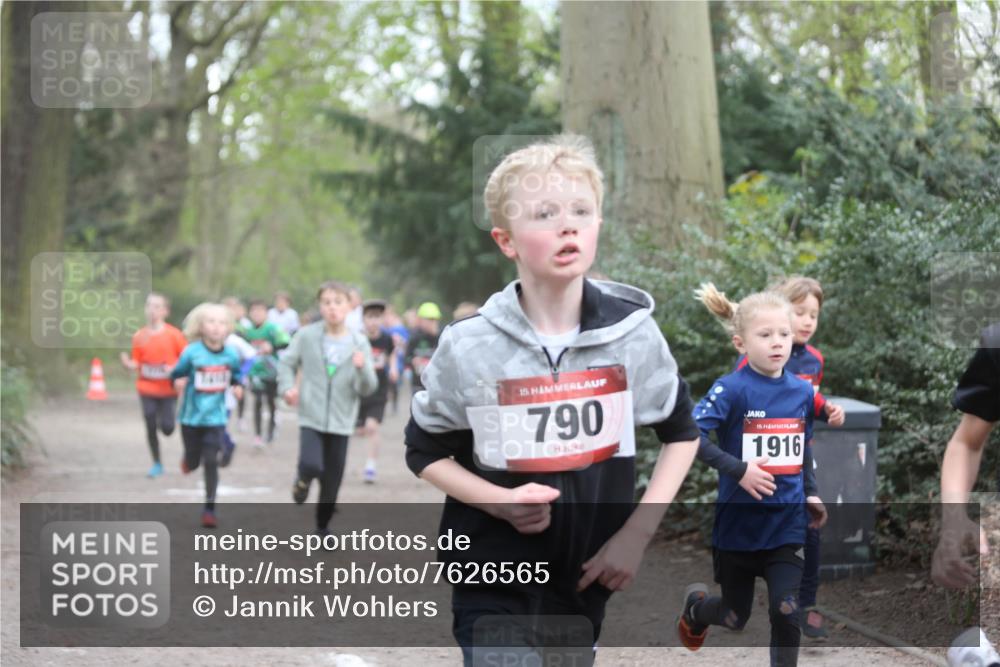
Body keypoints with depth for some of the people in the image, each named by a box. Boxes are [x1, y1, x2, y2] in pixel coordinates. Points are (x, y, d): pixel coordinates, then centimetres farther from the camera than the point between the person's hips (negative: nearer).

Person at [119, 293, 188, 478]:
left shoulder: (173, 334, -7)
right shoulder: (139, 336, 0)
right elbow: (137, 363, 5)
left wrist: (176, 370, -18)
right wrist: (128, 364, -16)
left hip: (168, 389, -2)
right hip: (147, 388, 2)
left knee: (167, 428, -9)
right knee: (150, 427, 2)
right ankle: (157, 464, 17)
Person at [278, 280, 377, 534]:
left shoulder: (359, 342, -3)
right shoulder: (307, 335, -6)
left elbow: (367, 389, -4)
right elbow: (287, 363, 7)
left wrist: (362, 369, -24)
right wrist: (287, 387, -10)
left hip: (341, 421, 2)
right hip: (311, 417, -2)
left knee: (332, 480, 9)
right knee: (311, 465, -23)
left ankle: (322, 526, 30)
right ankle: (303, 480, 14)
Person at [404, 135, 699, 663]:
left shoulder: (632, 332, -6)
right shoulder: (469, 347, -12)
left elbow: (681, 434, 9)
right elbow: (425, 451, 2)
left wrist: (637, 532, -3)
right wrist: (500, 501, -16)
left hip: (587, 582, 3)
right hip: (495, 585, -3)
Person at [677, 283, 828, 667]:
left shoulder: (802, 391, 2)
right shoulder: (731, 389, -15)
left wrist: (810, 493, 8)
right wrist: (738, 470, -25)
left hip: (787, 523, 3)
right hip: (739, 520, -3)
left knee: (786, 611, -8)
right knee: (735, 618, 14)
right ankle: (695, 605, 48)